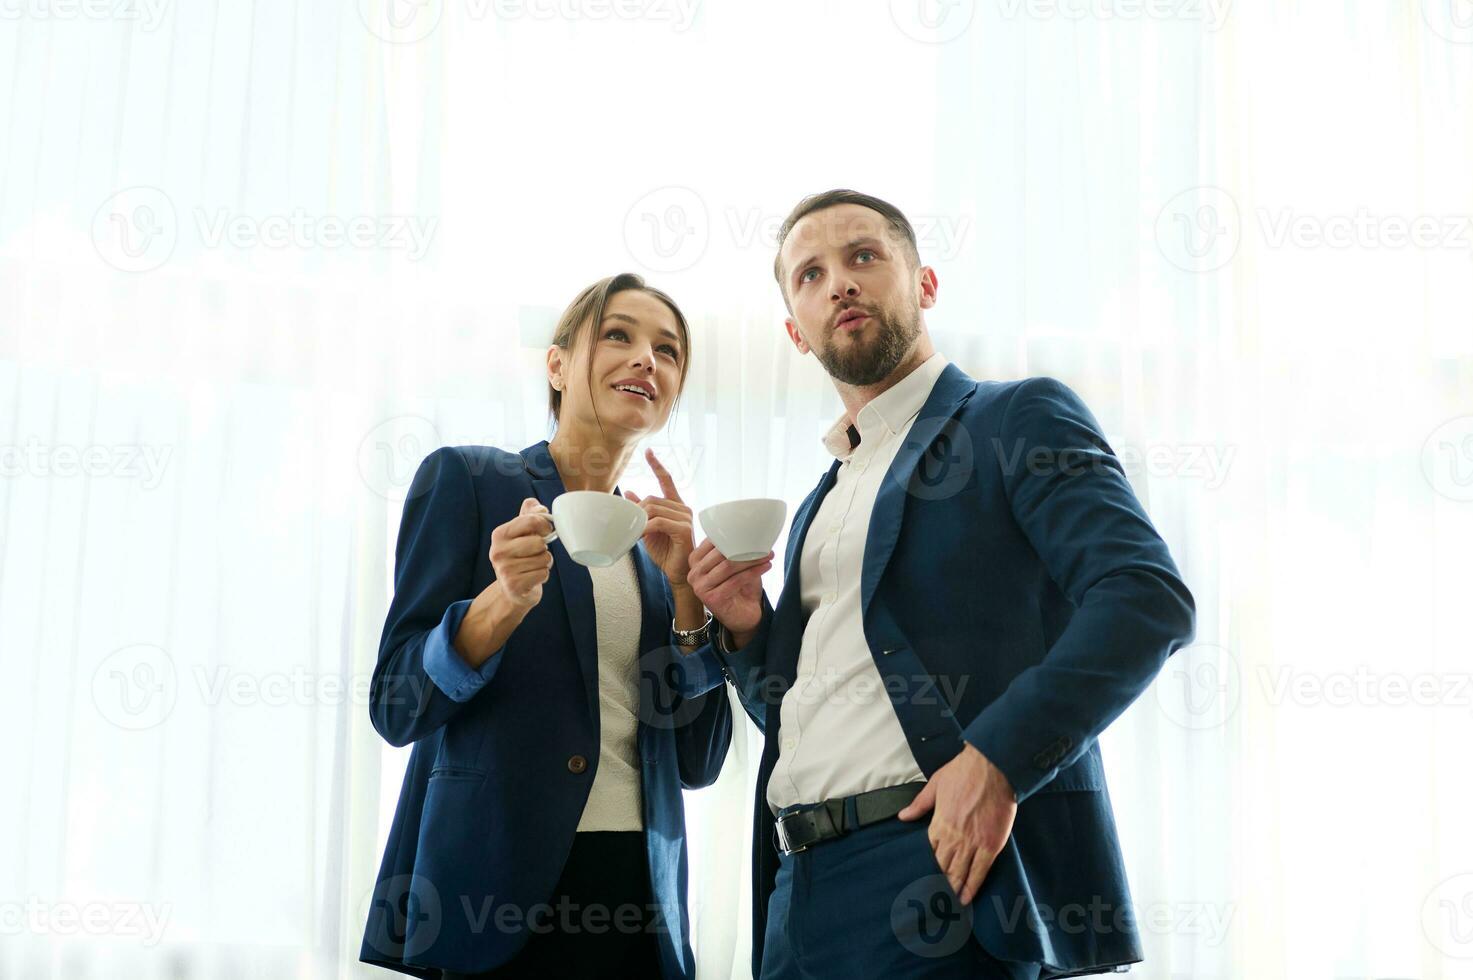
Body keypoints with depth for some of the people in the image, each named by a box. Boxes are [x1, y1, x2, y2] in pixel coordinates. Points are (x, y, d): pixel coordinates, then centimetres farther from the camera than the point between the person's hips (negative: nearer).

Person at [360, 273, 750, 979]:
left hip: (638, 893, 5)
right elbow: (396, 708, -5)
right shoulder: (466, 478, 0)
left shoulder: (653, 541, 13)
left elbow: (698, 762, 6)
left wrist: (685, 589, -4)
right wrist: (507, 598, -21)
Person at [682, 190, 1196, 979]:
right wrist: (744, 632, 5)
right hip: (800, 885, 7)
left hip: (940, 864, -7)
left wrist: (996, 760, -23)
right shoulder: (820, 506, 21)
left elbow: (1149, 598, -14)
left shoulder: (1018, 419, 0)